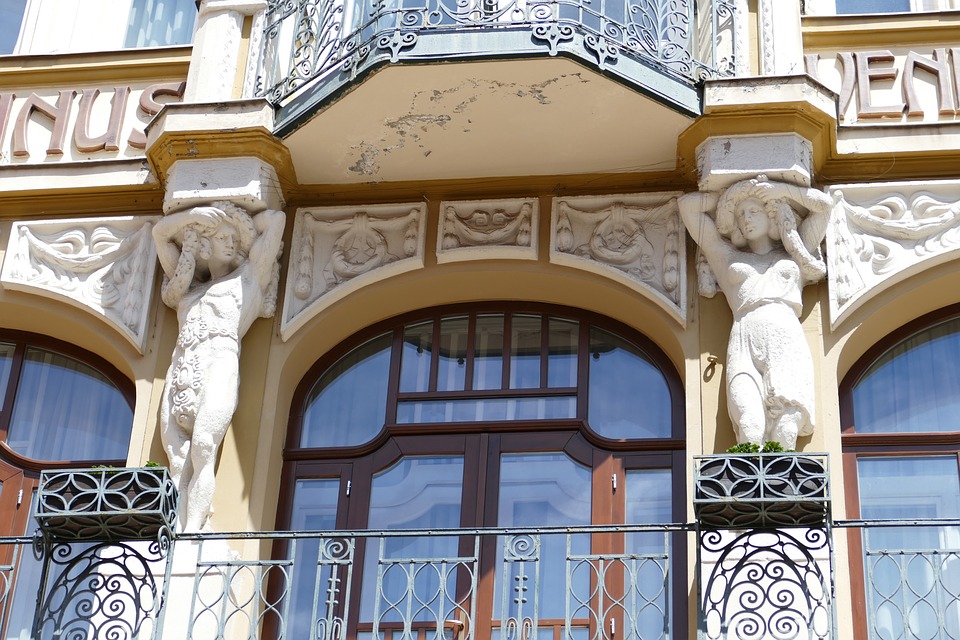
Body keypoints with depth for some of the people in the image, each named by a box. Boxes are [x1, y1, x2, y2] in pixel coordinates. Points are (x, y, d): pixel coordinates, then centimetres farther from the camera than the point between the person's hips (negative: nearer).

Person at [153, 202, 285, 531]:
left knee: (202, 448, -26)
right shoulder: (189, 288, 36)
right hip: (181, 372, 4)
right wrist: (196, 214, 30)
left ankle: (192, 535, -39)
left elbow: (276, 218, 26)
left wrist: (239, 221, 39)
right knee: (178, 463, -15)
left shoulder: (250, 275, 24)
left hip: (219, 363, -4)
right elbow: (161, 231, 41)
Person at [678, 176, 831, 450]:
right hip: (744, 338, 0)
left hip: (786, 337, 0)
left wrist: (781, 190, 31)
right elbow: (687, 204, 36)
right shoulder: (727, 256, 33)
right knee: (749, 425, -29)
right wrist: (729, 196, 41)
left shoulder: (794, 253, 33)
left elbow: (824, 204, 33)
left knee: (788, 421, -29)